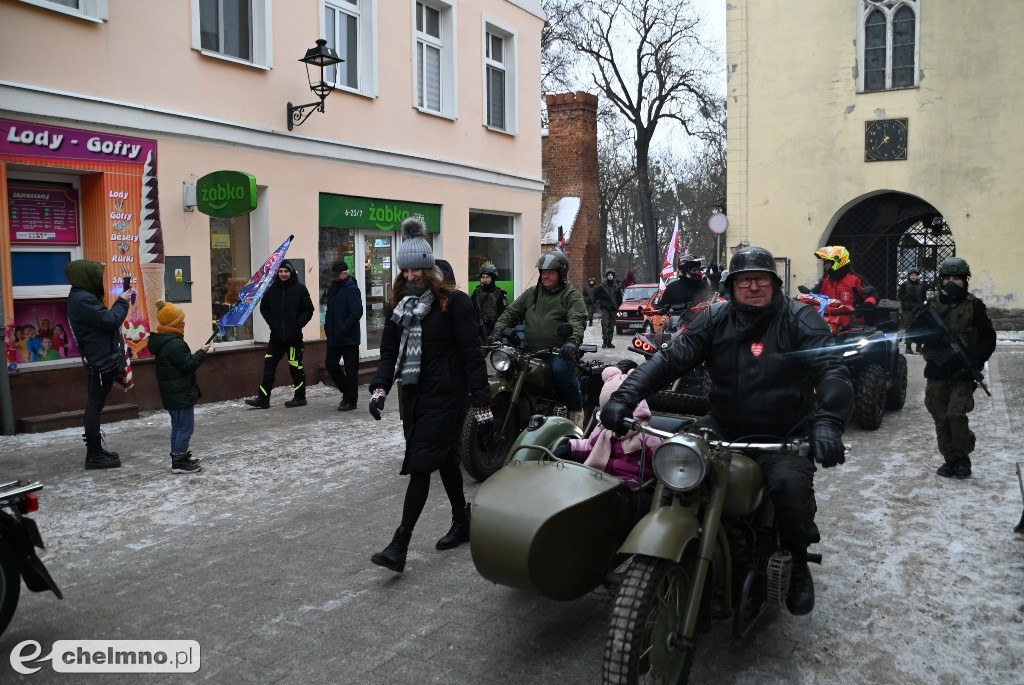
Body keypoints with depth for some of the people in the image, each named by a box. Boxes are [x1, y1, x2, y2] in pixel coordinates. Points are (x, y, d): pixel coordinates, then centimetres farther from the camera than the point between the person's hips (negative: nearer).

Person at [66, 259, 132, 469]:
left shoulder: (83, 297, 15)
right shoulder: (82, 300, -19)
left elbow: (103, 319, 16)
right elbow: (110, 321, -21)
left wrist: (118, 304, 5)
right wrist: (122, 303, -8)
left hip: (100, 360, 11)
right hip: (101, 361, -11)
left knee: (94, 406, 17)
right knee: (95, 406, -5)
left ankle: (96, 450, 28)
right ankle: (94, 455, 1)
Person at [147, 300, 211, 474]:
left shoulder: (161, 341, 11)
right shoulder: (175, 344, -22)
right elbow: (189, 365, -20)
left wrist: (199, 354, 14)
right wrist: (202, 352, -11)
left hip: (171, 394, 11)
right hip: (181, 394, -11)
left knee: (178, 426, 20)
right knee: (186, 427, -3)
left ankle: (179, 456, 29)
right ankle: (179, 462, 0)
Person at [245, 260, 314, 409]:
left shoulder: (300, 289, -2)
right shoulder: (272, 288, 6)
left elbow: (308, 310, 0)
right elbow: (263, 307, 18)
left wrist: (298, 324, -10)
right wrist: (271, 322, 5)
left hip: (294, 336, -3)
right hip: (276, 336, 4)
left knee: (296, 368, 3)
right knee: (269, 366, 2)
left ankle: (300, 397, 16)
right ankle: (263, 399, 6)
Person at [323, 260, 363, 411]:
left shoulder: (352, 289, -12)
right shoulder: (333, 288, 13)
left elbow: (356, 313, -19)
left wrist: (342, 331, -20)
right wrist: (327, 326, 8)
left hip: (349, 338, -9)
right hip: (333, 337, 9)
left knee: (351, 369, 0)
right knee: (331, 365, 12)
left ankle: (351, 400, 9)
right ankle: (347, 393, 28)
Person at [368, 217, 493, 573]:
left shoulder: (455, 302, -10)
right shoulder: (400, 304, 10)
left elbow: (472, 355, -12)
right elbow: (389, 351, 8)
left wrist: (482, 404, -14)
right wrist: (380, 388, -8)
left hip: (445, 397, -6)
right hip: (413, 396, 7)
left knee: (421, 465, -10)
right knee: (445, 460, 18)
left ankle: (399, 547, -8)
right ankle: (462, 523, 35)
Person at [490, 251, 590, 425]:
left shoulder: (572, 295, 6)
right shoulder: (532, 293, 22)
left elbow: (577, 320, -11)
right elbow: (512, 312, 19)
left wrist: (573, 341, -32)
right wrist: (498, 329, -1)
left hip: (560, 352, -5)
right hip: (530, 351, 5)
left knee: (561, 370, -36)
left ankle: (576, 409, -10)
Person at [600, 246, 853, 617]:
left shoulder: (800, 319, -5)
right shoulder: (715, 319, 4)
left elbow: (832, 370, -18)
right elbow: (671, 358, -5)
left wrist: (827, 422, -39)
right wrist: (625, 397, -20)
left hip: (783, 435, -3)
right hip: (724, 429, 3)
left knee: (791, 483, -30)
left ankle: (797, 562, 2)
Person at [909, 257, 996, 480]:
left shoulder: (974, 306, 0)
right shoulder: (931, 304, 8)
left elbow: (988, 339, 1)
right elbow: (915, 332, 2)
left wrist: (975, 362, -12)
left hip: (962, 372, -3)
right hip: (936, 371, 3)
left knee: (955, 414, -14)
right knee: (941, 418, 6)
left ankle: (963, 457, 7)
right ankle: (949, 459, 19)